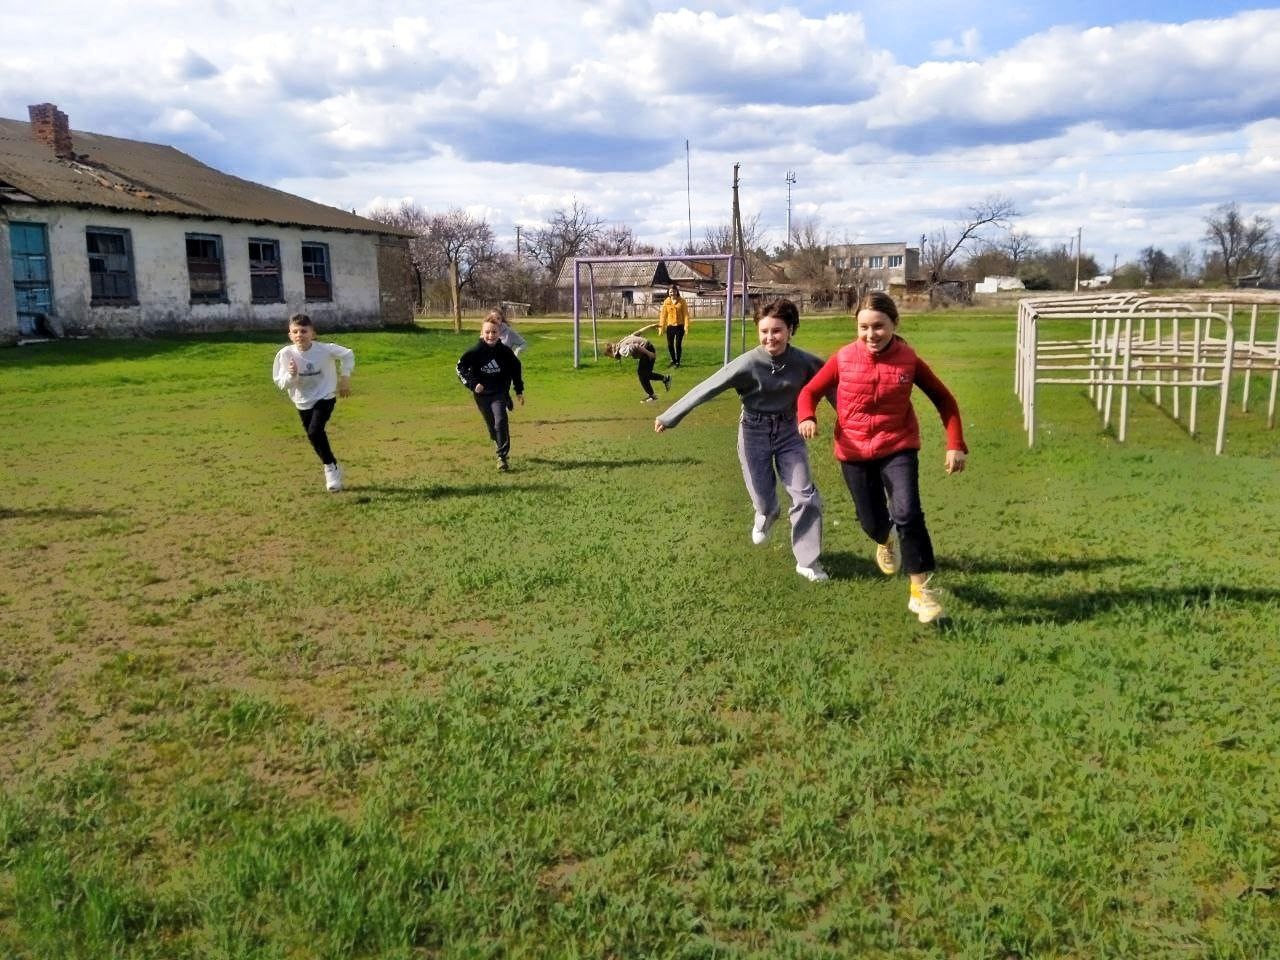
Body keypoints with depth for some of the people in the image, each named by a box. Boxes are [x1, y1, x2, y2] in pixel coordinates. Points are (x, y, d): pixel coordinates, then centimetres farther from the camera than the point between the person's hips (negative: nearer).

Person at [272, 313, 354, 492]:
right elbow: (282, 384, -14)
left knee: (315, 431, -23)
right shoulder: (286, 354, -18)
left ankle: (331, 467, -4)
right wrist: (291, 375, -34)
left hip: (325, 397, -3)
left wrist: (345, 378, 0)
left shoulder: (325, 349, -20)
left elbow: (348, 354, -1)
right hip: (303, 401, 4)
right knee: (314, 436, 11)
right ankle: (333, 468, 33)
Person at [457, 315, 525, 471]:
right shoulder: (475, 351, -12)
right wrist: (472, 384, -11)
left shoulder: (506, 352, -8)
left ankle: (503, 457, -13)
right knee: (491, 425, 12)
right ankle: (500, 447, 37)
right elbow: (460, 367, -1)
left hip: (500, 393, -1)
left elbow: (516, 370, 7)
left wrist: (519, 391, 12)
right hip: (481, 395, 1)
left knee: (500, 422, -18)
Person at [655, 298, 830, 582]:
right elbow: (706, 389, -19)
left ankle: (807, 561, 14)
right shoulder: (748, 363, -21)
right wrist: (669, 417, -17)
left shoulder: (804, 362, -14)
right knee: (763, 502, 5)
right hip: (754, 433, -2)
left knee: (806, 497, -2)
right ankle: (765, 516, 46)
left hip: (789, 432, 2)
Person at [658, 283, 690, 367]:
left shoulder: (681, 301, -4)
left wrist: (686, 326, -12)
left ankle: (678, 361, 13)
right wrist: (661, 327, -3)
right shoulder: (666, 302, 1)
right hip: (670, 326, 3)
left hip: (679, 326, -3)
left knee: (678, 344, 0)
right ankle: (673, 360, 27)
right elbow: (663, 314, 1)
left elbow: (685, 314, -5)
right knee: (670, 345, 7)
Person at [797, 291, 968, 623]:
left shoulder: (908, 360, -10)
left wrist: (955, 445, -8)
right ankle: (885, 541, 53)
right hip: (854, 452, 1)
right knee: (872, 522, 12)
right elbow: (810, 391, -1)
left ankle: (920, 589, -7)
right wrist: (806, 418, -23)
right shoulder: (844, 358, -10)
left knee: (907, 514, -21)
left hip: (898, 448, -1)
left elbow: (944, 399, 0)